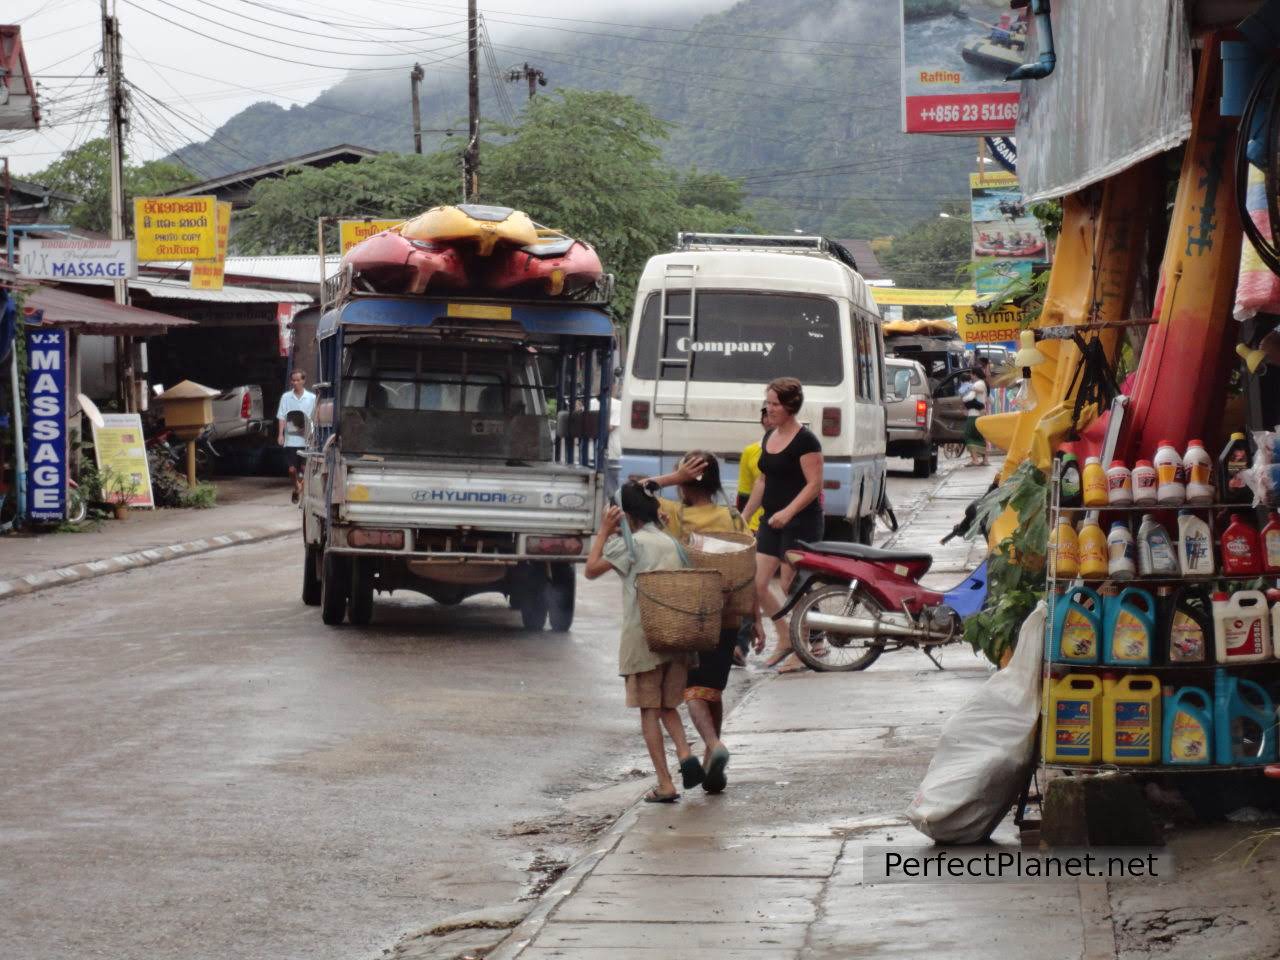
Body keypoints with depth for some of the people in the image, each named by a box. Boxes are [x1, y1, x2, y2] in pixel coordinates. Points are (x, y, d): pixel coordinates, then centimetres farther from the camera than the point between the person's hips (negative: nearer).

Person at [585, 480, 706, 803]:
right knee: (668, 707, 17)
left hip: (643, 639, -5)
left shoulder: (630, 544, -6)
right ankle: (685, 754, -9)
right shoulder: (672, 542, 12)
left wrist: (604, 532, 4)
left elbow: (591, 570, -1)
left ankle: (665, 784, -4)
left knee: (649, 710, 1)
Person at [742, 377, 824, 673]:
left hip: (801, 523, -8)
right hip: (771, 521, 8)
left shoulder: (805, 440, -13)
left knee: (791, 587, -5)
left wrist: (788, 512, -27)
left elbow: (814, 484, -17)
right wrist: (744, 515, 21)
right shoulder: (769, 437, 13)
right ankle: (785, 639, 19)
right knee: (757, 585, 2)